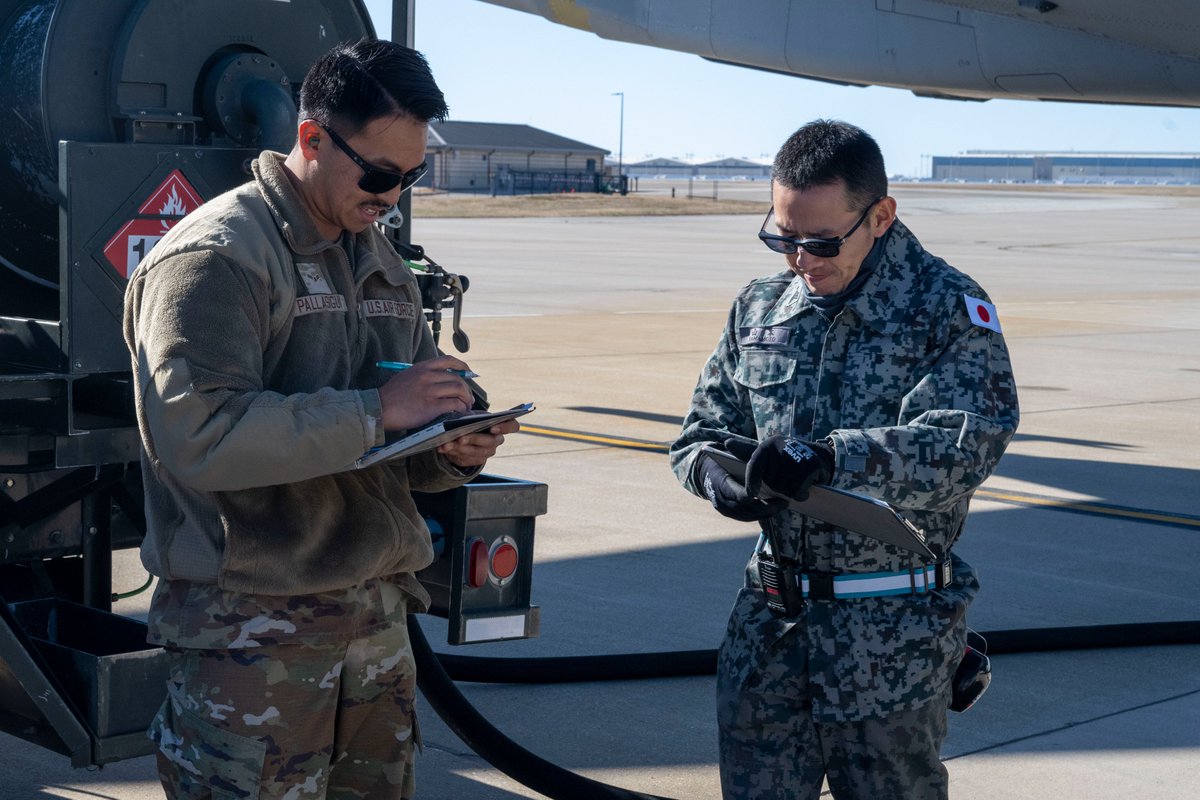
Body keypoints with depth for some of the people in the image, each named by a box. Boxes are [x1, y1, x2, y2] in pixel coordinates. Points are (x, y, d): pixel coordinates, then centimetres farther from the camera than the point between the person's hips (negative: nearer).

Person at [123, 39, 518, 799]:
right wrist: (377, 410, -24)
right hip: (252, 627, -7)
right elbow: (197, 433, -25)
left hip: (378, 615, 8)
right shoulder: (215, 254, -11)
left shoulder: (383, 265, 15)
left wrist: (452, 453, -3)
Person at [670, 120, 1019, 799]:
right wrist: (721, 472, -11)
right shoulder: (759, 309, 9)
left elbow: (968, 443, -22)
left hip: (894, 638, -4)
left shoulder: (949, 310, -8)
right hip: (769, 623, 5)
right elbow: (701, 432, 13)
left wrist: (834, 458, -35)